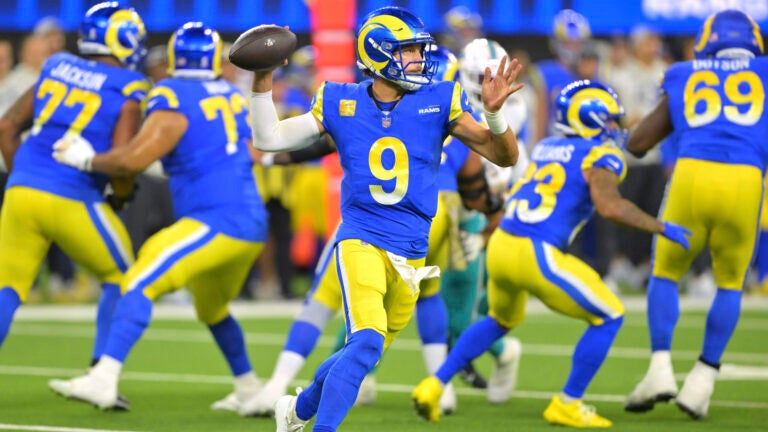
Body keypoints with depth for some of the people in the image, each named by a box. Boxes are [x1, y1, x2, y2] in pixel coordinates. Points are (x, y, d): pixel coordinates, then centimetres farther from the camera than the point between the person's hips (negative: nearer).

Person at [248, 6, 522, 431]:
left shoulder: (439, 102, 1)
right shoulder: (340, 104, 2)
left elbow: (504, 157, -1)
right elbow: (269, 139, 7)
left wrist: (494, 113, -20)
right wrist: (262, 82, -4)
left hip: (410, 252, 3)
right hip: (361, 240, -3)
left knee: (364, 352, 14)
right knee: (367, 341, -25)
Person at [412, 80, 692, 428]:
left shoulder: (545, 148, 17)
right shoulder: (600, 156, -4)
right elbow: (609, 206, -19)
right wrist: (660, 227, -9)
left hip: (500, 246, 8)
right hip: (537, 256, -7)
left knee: (501, 320, 35)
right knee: (608, 318, 10)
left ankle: (434, 385, 29)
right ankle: (567, 405, 11)